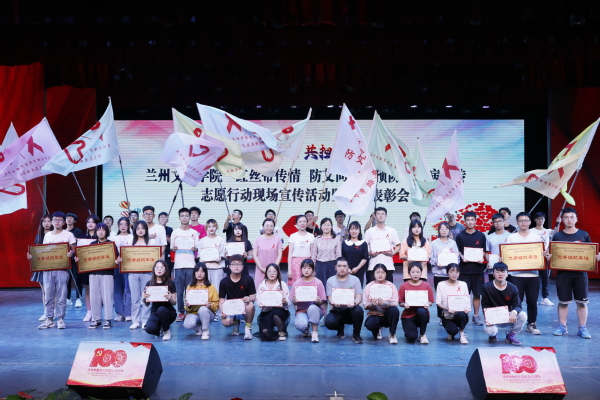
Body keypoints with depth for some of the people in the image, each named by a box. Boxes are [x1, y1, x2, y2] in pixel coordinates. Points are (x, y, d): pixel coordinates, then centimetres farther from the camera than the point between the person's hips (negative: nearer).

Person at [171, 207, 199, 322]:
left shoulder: (194, 232, 9)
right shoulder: (175, 232, 10)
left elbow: (197, 248, 10)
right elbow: (171, 247, 11)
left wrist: (194, 248, -12)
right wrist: (173, 248, -11)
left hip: (191, 264, 0)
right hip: (179, 265, 0)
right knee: (179, 290, -2)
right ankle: (181, 312, 6)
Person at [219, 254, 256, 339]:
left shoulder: (248, 280, -6)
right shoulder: (224, 282, -4)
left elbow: (253, 297, -7)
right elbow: (221, 300, -3)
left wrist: (249, 299, -32)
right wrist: (222, 311, -23)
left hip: (244, 310, -1)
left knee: (250, 305, -36)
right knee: (225, 322, -30)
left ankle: (248, 327, -7)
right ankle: (235, 323, 12)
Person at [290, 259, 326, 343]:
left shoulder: (318, 283, -2)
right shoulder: (297, 283, 2)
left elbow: (321, 302, -2)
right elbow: (294, 303, 5)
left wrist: (318, 301, -26)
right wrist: (294, 300, -19)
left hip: (315, 310, -1)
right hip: (301, 310, 1)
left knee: (312, 308, -38)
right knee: (300, 324, -33)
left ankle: (314, 332, -18)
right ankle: (305, 330, 8)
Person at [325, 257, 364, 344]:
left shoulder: (355, 279, 1)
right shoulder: (330, 281, 2)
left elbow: (359, 298, -7)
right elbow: (330, 299, -5)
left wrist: (354, 303, -31)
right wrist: (334, 303, -31)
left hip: (351, 310, 0)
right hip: (337, 311, 0)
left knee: (358, 310, -35)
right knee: (329, 322, -32)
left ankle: (356, 334, -7)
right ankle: (340, 328, 9)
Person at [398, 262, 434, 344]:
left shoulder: (426, 285, 2)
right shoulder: (404, 286, -1)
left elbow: (431, 301, 3)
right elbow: (400, 302, 1)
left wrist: (428, 304, -19)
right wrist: (404, 304, -21)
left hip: (422, 315, 1)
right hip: (408, 315, -1)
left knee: (421, 311, -38)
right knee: (411, 338, -25)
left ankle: (422, 334, -11)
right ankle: (409, 331, 18)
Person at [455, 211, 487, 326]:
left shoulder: (481, 236, 6)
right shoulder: (460, 236, 4)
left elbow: (484, 251, 10)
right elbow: (457, 251, 6)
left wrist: (482, 259, -10)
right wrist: (462, 257, -13)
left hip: (478, 268, 1)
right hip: (464, 268, -1)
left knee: (477, 294, 5)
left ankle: (476, 316, 16)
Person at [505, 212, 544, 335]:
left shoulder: (536, 237, 9)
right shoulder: (511, 237, 5)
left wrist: (544, 258, -11)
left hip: (533, 274, 1)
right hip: (516, 274, -1)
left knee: (532, 301, 6)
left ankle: (531, 324, 19)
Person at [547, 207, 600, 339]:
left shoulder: (584, 235, 4)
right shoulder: (557, 236, 4)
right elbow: (552, 254, 6)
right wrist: (549, 256, -15)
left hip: (580, 273, 0)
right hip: (563, 273, 0)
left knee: (582, 302, 4)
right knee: (563, 302, 5)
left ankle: (582, 328, 14)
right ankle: (562, 326, 16)